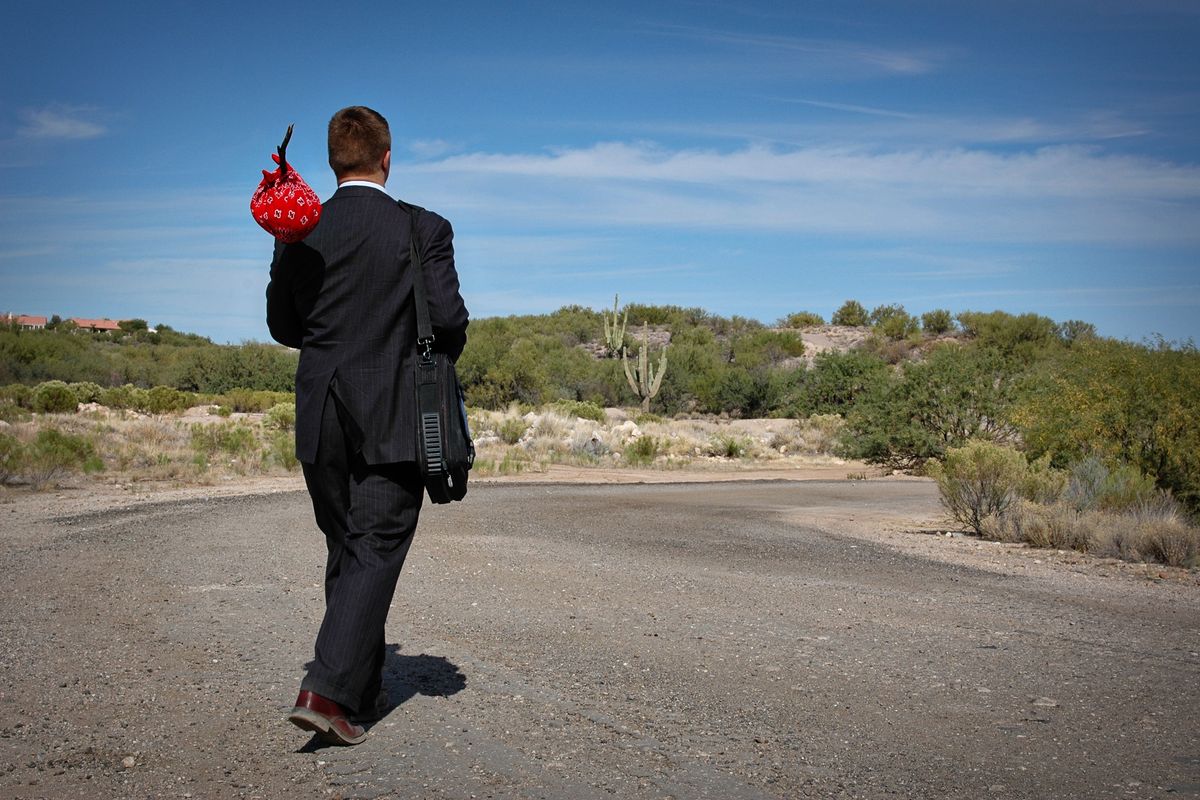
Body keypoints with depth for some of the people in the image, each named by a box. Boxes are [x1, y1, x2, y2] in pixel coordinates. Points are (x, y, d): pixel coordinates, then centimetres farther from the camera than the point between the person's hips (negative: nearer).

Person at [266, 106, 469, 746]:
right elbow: (449, 319, -11)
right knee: (376, 552, 1)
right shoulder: (423, 229, -8)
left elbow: (282, 325, 9)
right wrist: (436, 359, 10)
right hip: (393, 419, -4)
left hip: (322, 418, 4)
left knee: (346, 549, 15)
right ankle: (330, 688, -12)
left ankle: (363, 689, 25)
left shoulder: (299, 234, 3)